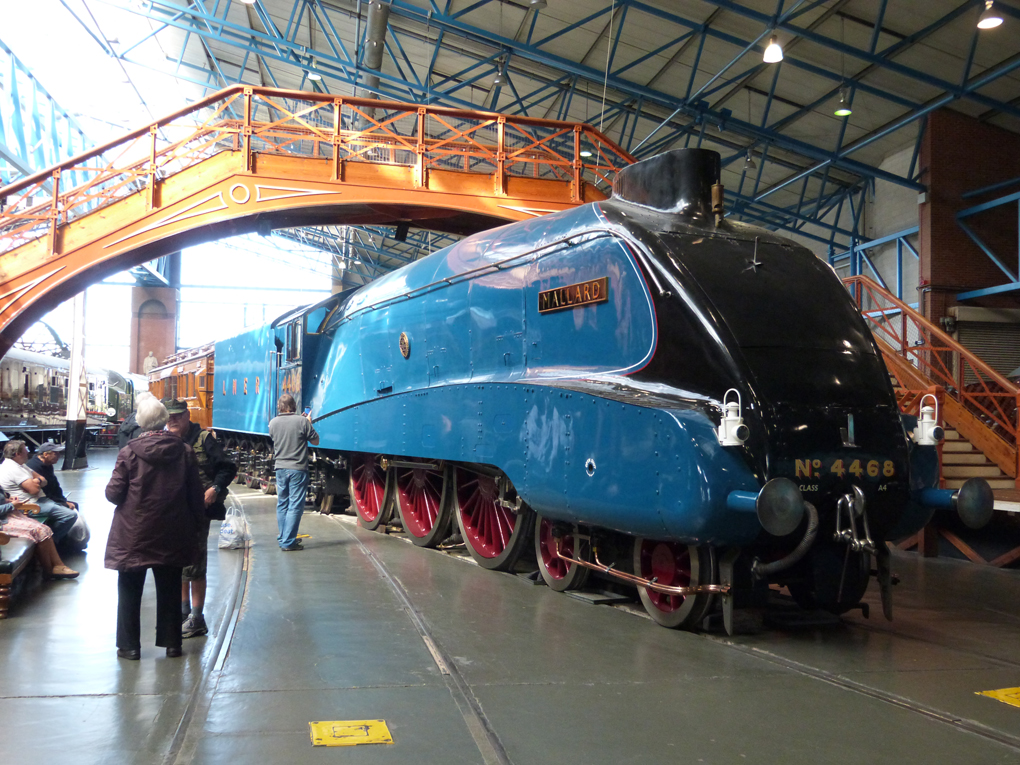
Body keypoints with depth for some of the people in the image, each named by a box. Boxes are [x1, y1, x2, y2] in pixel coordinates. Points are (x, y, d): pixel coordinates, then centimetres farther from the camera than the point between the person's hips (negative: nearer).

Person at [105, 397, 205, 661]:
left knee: (130, 591, 11)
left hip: (134, 534, -2)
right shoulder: (185, 452, -5)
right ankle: (171, 642, 21)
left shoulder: (129, 453, -12)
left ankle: (129, 646, 17)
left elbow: (113, 493, -10)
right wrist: (194, 523, 11)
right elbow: (195, 495, -1)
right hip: (172, 534, 2)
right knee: (169, 590, 14)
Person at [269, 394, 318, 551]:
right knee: (295, 506, -1)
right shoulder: (302, 421, -12)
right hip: (298, 469, -5)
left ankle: (283, 538, 25)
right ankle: (288, 542, -3)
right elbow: (315, 441, -3)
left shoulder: (273, 422, 0)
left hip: (280, 468, 5)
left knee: (282, 504, 16)